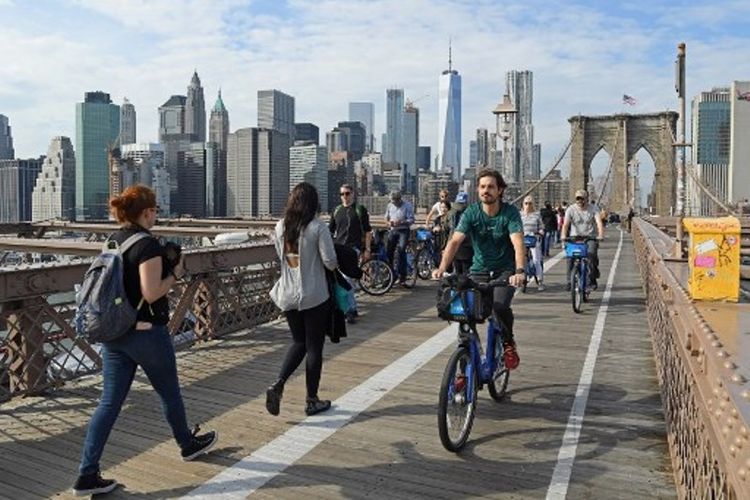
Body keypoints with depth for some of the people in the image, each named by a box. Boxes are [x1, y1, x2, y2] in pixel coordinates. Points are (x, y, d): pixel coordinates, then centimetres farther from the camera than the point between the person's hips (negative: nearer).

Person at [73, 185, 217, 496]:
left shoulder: (113, 241, 7)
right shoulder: (148, 244, -18)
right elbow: (151, 294, -22)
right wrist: (175, 274, -7)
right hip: (145, 333, -7)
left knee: (109, 402, 10)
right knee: (169, 393, 15)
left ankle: (87, 474, 10)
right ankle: (189, 444, 36)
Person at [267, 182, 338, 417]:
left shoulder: (280, 226, 1)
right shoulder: (318, 227, -14)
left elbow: (281, 256, 11)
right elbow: (330, 262, -15)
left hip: (288, 295, 5)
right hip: (314, 296, -5)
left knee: (298, 342, 21)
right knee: (314, 347, 8)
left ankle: (277, 385, 2)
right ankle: (312, 401, 19)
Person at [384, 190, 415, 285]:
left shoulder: (407, 206, -5)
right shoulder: (389, 206, 11)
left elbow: (411, 220, -9)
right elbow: (386, 218, 19)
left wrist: (401, 222, -24)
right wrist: (389, 222, -4)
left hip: (403, 231, -5)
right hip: (393, 231, 5)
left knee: (401, 250, -18)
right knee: (388, 251, 2)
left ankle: (402, 275, -14)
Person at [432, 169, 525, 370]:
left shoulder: (510, 213, -14)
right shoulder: (471, 213, -9)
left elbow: (518, 244, -27)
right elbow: (455, 241, -19)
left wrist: (520, 271, -45)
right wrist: (442, 268, -35)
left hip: (505, 270, -2)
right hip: (479, 270, 2)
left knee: (499, 306, -29)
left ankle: (509, 344, 3)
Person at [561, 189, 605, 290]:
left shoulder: (593, 209, -4)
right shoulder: (571, 209, -3)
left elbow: (599, 222, -18)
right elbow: (565, 224, -15)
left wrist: (600, 235, -36)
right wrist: (563, 235, -34)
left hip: (590, 236, -1)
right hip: (575, 236, 1)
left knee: (592, 254, -24)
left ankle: (593, 279, -4)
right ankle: (570, 280, -9)